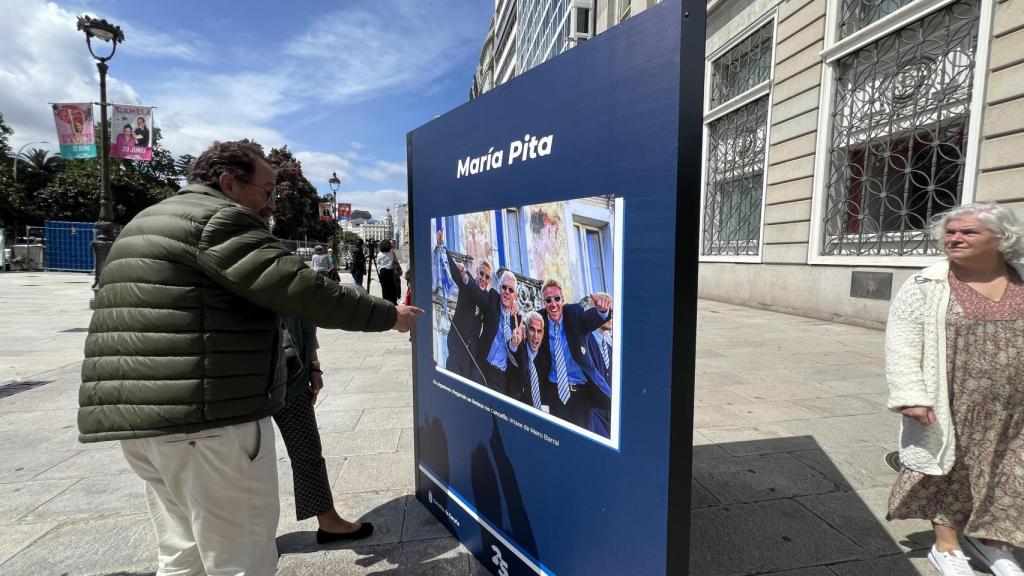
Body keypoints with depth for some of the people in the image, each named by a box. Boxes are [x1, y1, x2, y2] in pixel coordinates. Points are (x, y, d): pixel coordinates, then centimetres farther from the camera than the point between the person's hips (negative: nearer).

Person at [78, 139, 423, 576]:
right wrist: (390, 316, -9)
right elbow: (305, 291, -18)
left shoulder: (149, 221, 21)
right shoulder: (219, 221, -11)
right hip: (210, 418, -10)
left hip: (142, 417, 10)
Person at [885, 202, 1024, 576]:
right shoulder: (925, 286, -9)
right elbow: (901, 344, -12)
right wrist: (911, 395, -19)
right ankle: (946, 545, 28)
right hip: (951, 404, -3)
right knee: (947, 469, 10)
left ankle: (989, 538, 39)